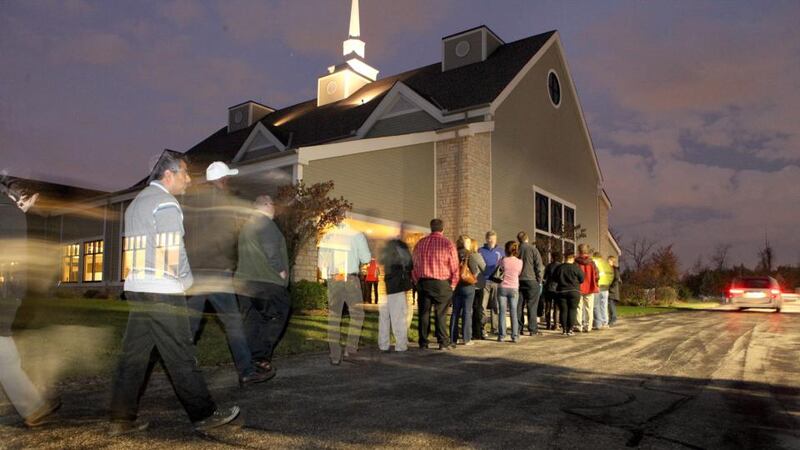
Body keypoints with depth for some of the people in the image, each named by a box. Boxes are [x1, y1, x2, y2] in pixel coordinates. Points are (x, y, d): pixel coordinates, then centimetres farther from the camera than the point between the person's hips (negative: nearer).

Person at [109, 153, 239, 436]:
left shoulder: (137, 202, 18)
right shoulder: (166, 203, -11)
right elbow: (172, 251, -17)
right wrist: (187, 282, -2)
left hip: (136, 288, 9)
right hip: (162, 291, -9)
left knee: (134, 354, 11)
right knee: (181, 357, -2)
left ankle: (122, 420, 16)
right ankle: (203, 415, 8)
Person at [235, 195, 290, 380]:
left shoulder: (246, 225, 19)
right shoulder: (266, 223, -10)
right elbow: (272, 252, -18)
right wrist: (281, 271, -8)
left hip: (244, 281, 9)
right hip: (266, 281, -9)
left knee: (251, 322, 9)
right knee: (276, 316, 1)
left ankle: (249, 365, 11)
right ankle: (261, 357, -4)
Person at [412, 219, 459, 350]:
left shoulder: (420, 243, 4)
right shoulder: (448, 244, -7)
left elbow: (414, 264, 7)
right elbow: (454, 267, -5)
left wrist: (417, 281, 15)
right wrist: (452, 285, 6)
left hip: (423, 282, 3)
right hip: (441, 283, -3)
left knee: (424, 313, 9)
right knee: (440, 313, 4)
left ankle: (423, 343, 13)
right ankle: (443, 342, 8)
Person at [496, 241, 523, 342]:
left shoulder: (503, 260, -7)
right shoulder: (519, 262, -2)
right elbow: (519, 273, 10)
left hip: (503, 288, -1)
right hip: (514, 289, 1)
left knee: (502, 312, 4)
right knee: (514, 313, 7)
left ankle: (501, 335, 3)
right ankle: (515, 336, 6)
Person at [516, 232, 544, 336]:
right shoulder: (533, 249, -5)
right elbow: (539, 266, -7)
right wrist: (540, 280, 0)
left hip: (518, 281, 3)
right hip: (531, 280, -3)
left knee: (519, 306, 7)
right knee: (532, 306, 1)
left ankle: (518, 328, 7)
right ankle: (533, 329, 1)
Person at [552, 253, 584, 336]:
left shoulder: (559, 268, 0)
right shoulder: (576, 267, -7)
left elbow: (554, 280, 5)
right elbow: (582, 279, 0)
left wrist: (553, 289, 16)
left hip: (561, 292, 2)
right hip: (574, 292, -2)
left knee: (563, 310, 6)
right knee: (572, 310, 4)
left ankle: (564, 329, 7)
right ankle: (570, 330, 1)